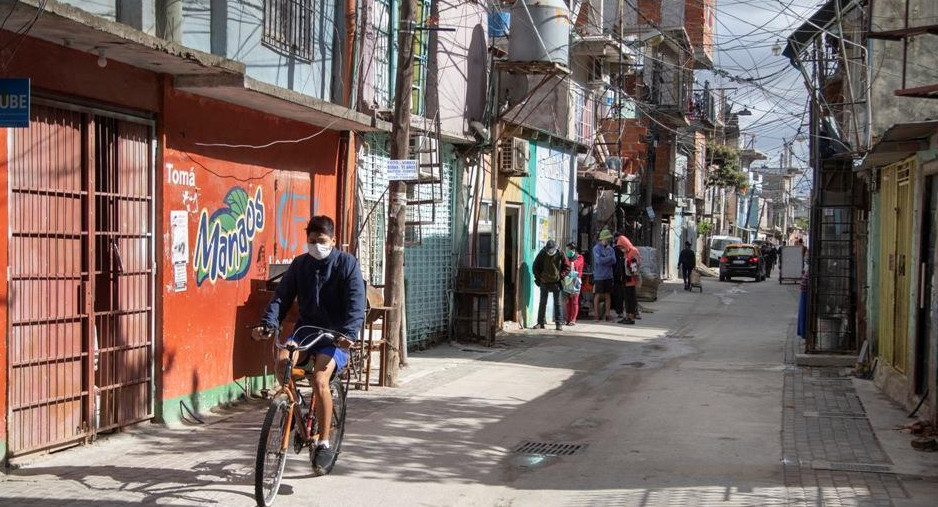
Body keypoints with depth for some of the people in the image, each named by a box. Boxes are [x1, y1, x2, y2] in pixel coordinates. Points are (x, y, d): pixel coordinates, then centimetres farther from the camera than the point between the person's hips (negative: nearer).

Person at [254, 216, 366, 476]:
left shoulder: (347, 264, -4)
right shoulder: (299, 264, 8)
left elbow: (356, 303, -13)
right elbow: (282, 296, 2)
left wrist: (348, 333, -29)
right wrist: (268, 323, -16)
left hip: (335, 335, -4)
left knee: (319, 380, -26)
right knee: (282, 363, -27)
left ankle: (324, 444, -13)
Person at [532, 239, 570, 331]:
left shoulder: (560, 255, -5)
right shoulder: (542, 254, -3)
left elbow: (567, 267, 4)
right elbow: (535, 267, 7)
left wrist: (561, 276, -6)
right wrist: (538, 277, 0)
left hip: (556, 283, -1)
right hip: (544, 282, 1)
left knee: (557, 303, 2)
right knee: (542, 303, 4)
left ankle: (558, 323, 5)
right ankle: (540, 323, 9)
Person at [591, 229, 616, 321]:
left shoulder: (610, 249, 11)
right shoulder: (596, 248, -4)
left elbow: (613, 261, -1)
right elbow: (599, 260, -16)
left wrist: (604, 260, -12)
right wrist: (609, 258, -7)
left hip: (608, 276, 5)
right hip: (599, 276, -5)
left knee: (607, 296, 6)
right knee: (598, 295, -2)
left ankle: (607, 315, 10)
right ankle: (597, 316, 3)